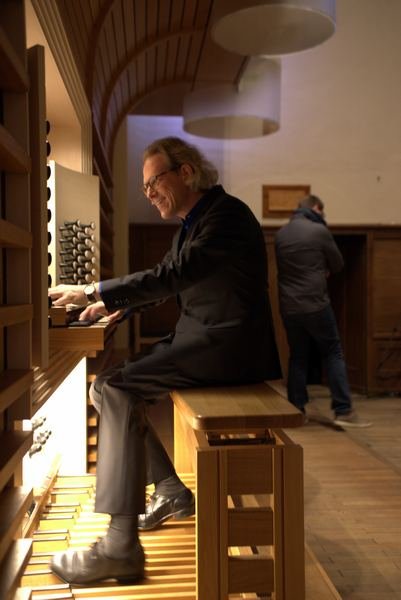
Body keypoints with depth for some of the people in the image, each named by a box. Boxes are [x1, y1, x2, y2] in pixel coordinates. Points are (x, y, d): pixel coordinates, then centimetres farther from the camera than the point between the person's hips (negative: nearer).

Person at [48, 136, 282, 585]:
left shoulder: (227, 214, -15)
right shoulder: (194, 222, 15)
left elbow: (172, 276, -25)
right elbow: (171, 279, 25)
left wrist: (93, 291, -20)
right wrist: (116, 304, 11)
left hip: (226, 345, -10)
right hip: (202, 337, 10)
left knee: (116, 390, -21)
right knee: (114, 383, 8)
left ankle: (121, 546, -19)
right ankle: (170, 491, 15)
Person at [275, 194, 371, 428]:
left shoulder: (280, 234, 8)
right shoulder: (319, 231, -8)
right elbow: (338, 264, 2)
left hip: (289, 307, 5)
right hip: (316, 304, -5)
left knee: (298, 358, 13)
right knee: (334, 354, 3)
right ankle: (343, 411, 0)